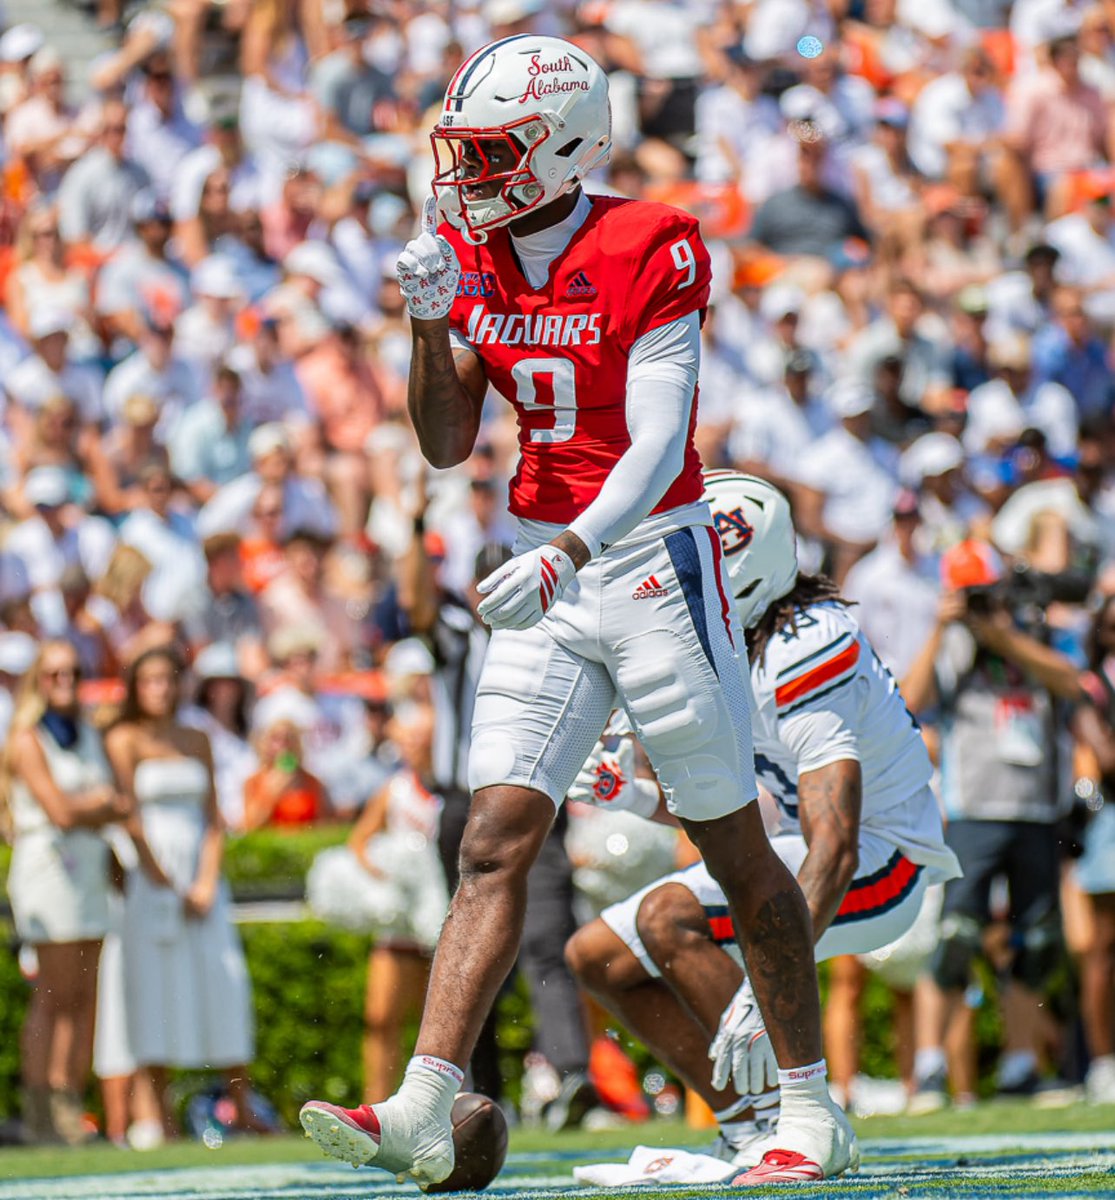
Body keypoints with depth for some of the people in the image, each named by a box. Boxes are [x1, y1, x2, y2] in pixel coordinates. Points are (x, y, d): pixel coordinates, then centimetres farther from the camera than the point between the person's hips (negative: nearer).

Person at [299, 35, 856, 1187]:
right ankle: (420, 1115, -13)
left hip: (653, 557, -5)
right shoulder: (475, 259, 5)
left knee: (739, 853, 4)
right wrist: (433, 323, -10)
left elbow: (658, 446, -22)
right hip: (544, 573, 5)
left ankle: (812, 1115, 16)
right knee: (494, 842, -5)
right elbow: (445, 445, 6)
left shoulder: (649, 252, -14)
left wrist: (563, 555, -36)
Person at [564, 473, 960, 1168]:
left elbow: (835, 849, -34)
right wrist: (635, 797, -6)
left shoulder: (802, 655, -26)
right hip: (793, 844, 10)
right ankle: (748, 1128, 3)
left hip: (881, 865, -10)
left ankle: (792, 1120, -19)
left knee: (667, 916, -29)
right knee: (598, 956, 3)